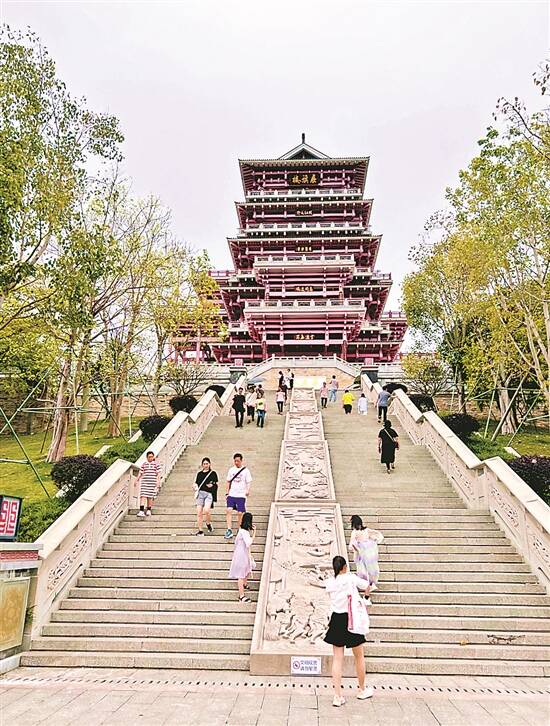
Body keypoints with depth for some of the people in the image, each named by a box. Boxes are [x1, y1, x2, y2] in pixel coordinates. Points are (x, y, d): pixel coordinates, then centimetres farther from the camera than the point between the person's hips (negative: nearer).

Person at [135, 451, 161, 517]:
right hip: (144, 481, 1)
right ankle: (141, 511, -13)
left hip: (153, 482, -1)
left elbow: (158, 473, 0)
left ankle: (148, 510, 16)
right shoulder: (144, 464, 8)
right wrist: (137, 480, 12)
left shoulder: (156, 464, 1)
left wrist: (158, 481, -8)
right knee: (143, 495, -8)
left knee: (150, 496, 3)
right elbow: (140, 473, 14)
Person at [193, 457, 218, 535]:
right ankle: (200, 530, 10)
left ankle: (208, 524, 8)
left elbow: (216, 484, 6)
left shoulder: (213, 473, 5)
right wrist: (195, 487, -3)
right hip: (200, 493, 3)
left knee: (206, 510, -21)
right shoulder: (199, 473, 14)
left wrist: (212, 485, -14)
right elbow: (196, 484, 18)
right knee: (199, 512, 0)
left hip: (209, 494, -3)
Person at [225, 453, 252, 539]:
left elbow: (248, 482, -1)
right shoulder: (231, 470, 10)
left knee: (240, 513, 0)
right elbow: (228, 482, 16)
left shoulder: (245, 470, 0)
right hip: (231, 494, 3)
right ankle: (229, 530, -8)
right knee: (228, 511, -11)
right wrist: (227, 493, 10)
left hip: (241, 495, -3)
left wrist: (248, 490, -18)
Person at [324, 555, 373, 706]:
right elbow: (367, 586, 5)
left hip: (336, 620, 3)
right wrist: (366, 591, 29)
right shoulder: (351, 578, -11)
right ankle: (362, 690, 33)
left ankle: (338, 696, 8)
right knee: (359, 656, 17)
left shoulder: (329, 582, -2)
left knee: (337, 658, 8)